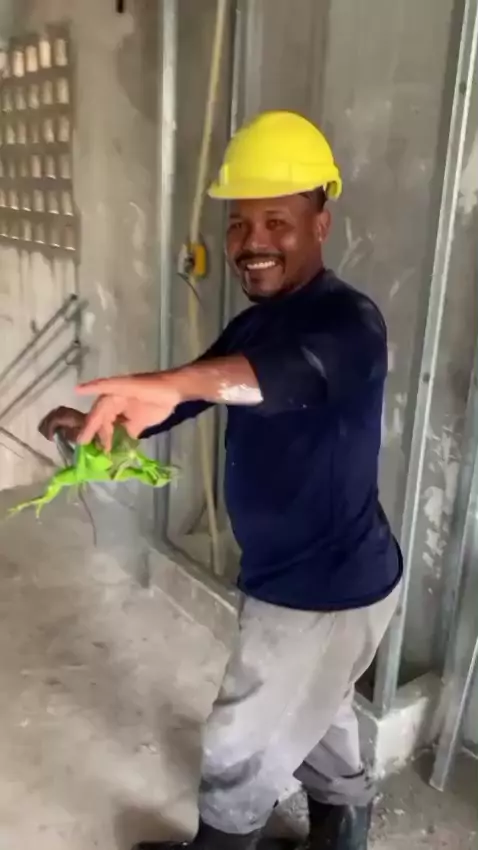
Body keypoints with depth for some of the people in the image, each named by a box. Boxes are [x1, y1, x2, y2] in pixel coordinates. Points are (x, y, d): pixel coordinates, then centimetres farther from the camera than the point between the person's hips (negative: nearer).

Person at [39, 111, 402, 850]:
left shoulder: (347, 321, -26)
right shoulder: (251, 327, 4)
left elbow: (302, 369, -49)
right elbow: (184, 399, 7)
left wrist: (172, 381, -65)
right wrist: (94, 422, -10)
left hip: (328, 591, -9)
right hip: (291, 576, 9)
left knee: (241, 744, 13)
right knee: (309, 709, 31)